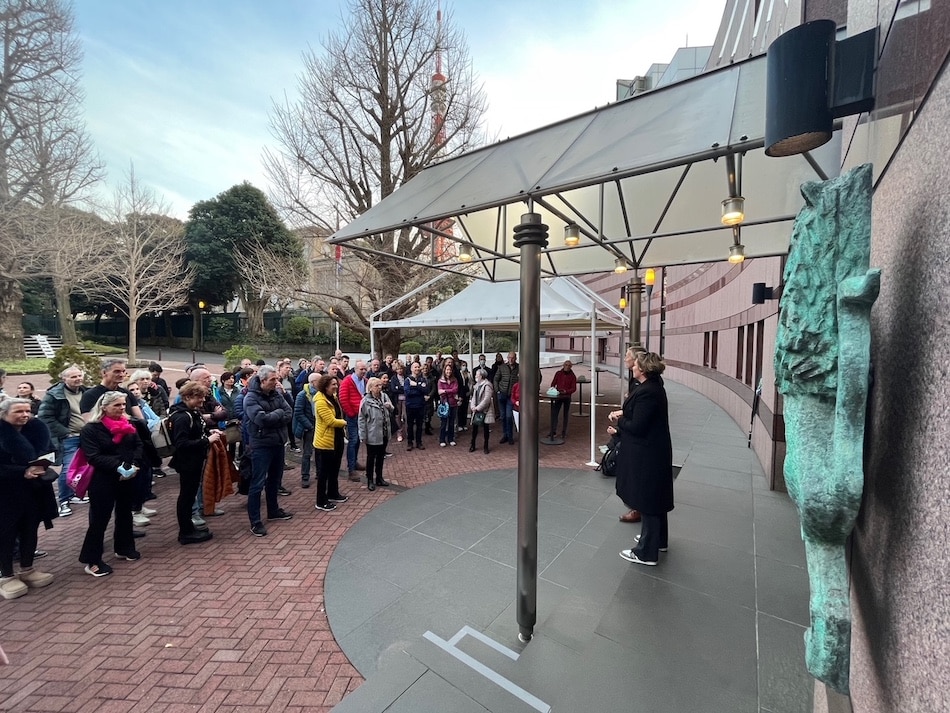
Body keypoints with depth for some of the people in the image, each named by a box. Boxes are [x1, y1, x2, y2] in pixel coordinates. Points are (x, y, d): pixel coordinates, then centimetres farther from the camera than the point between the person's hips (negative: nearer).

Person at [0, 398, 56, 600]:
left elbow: (50, 453, -3)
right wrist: (23, 472, -24)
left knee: (30, 530, 13)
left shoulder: (37, 428, -1)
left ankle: (27, 570, 29)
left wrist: (42, 465, -20)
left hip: (35, 490, 4)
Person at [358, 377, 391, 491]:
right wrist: (363, 436, -13)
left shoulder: (382, 398, 3)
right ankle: (370, 480, 24)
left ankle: (379, 478, 32)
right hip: (372, 436, -6)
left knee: (381, 457, 17)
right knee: (371, 458, 10)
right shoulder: (366, 401, -14)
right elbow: (362, 419, -13)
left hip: (384, 434, 6)